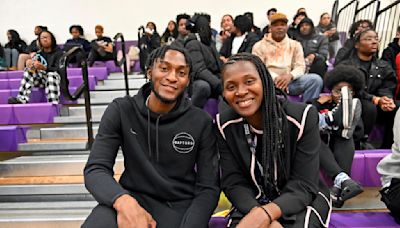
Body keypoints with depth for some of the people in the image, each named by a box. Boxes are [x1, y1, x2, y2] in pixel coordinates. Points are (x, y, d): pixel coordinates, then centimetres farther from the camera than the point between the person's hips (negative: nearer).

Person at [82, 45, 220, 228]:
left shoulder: (202, 122, -6)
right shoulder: (121, 110, -5)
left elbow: (208, 187, -6)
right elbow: (96, 169, -11)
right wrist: (123, 201, -32)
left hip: (179, 206, 1)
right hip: (132, 198, 0)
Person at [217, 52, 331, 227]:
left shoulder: (302, 116, -19)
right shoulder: (225, 124, -11)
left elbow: (304, 185, -19)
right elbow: (233, 183, -11)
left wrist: (265, 214, -36)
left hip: (303, 200, -1)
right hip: (253, 203, 2)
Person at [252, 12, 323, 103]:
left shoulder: (295, 45, 14)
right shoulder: (259, 45, 7)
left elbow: (301, 67, 6)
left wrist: (290, 76, -19)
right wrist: (275, 78, -20)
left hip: (290, 81, 3)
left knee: (316, 79, -21)